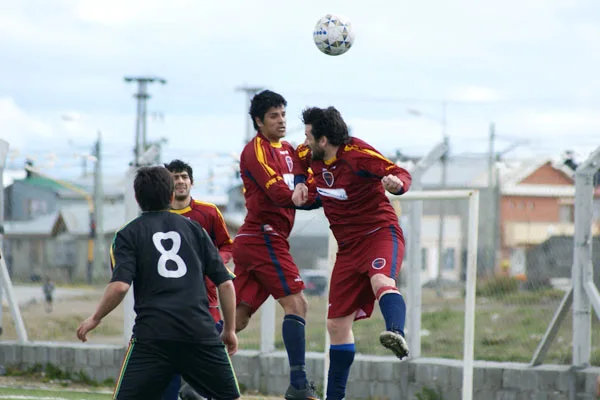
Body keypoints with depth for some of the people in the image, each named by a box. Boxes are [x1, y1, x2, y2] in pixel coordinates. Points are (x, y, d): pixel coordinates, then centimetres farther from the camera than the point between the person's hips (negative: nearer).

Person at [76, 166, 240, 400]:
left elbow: (119, 286, -8)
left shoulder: (129, 234, 8)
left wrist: (95, 319, 6)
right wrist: (230, 329, 21)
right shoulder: (193, 228, 16)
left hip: (152, 334, -2)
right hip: (200, 332, 2)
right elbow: (225, 284, 12)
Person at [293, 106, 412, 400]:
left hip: (380, 232, -7)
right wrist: (302, 186, 8)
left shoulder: (357, 153, -16)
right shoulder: (312, 156, 4)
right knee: (337, 325, 7)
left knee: (382, 282, -41)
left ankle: (397, 334, -67)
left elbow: (403, 175, -20)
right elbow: (297, 160, 28)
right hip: (348, 246, 7)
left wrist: (397, 183, -45)